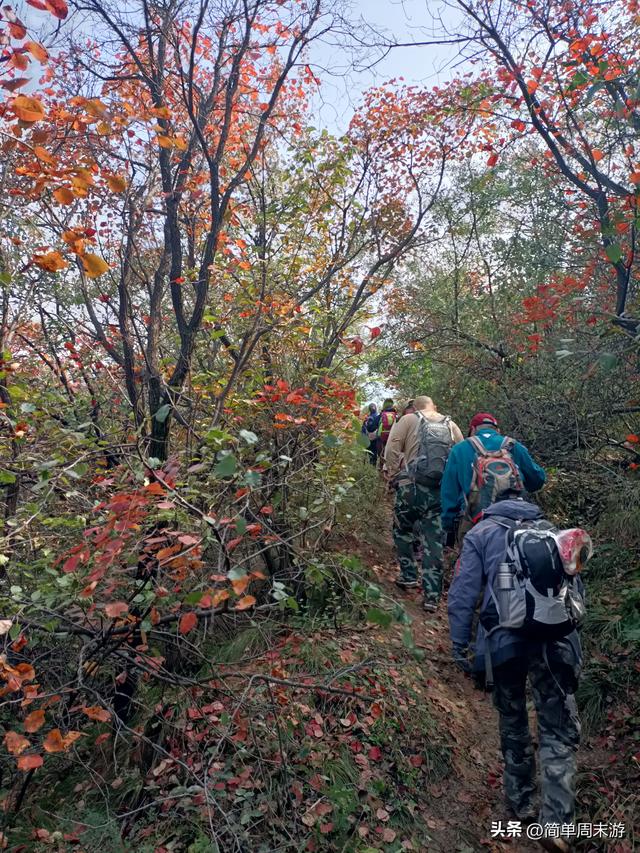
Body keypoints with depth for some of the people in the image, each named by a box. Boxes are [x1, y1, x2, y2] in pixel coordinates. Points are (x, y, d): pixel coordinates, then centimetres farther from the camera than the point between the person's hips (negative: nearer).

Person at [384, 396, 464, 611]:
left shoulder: (409, 419, 6)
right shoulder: (451, 426, 14)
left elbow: (391, 450, -5)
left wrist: (394, 477, 4)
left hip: (412, 487, -2)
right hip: (442, 492, 3)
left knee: (402, 530, 21)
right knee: (434, 542, 8)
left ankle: (409, 576, 22)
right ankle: (432, 596, 10)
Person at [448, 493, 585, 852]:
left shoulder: (480, 534, 9)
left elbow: (464, 591, -1)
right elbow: (575, 586, 19)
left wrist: (460, 644, 2)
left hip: (505, 640, -1)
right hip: (555, 638, 1)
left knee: (513, 722, 19)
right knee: (560, 729, 9)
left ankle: (521, 804, 31)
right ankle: (555, 821, -3)